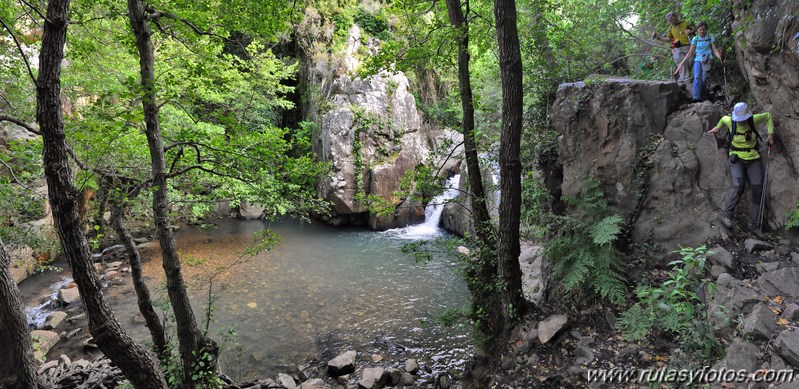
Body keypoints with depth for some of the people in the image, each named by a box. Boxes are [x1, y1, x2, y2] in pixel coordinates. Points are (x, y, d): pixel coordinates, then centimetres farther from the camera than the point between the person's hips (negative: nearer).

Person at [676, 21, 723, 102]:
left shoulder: (710, 37, 5)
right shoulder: (695, 39, 7)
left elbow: (714, 50, 3)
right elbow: (690, 53, 7)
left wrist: (720, 57, -16)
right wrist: (681, 63, 1)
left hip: (708, 59, 0)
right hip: (698, 60, 1)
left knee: (704, 78, -18)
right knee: (697, 77, -22)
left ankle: (702, 95, -2)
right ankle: (696, 97, -34)